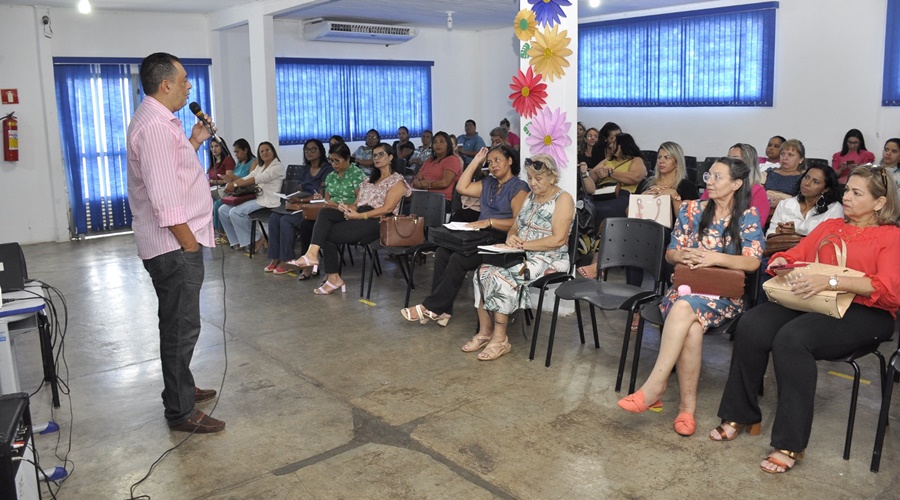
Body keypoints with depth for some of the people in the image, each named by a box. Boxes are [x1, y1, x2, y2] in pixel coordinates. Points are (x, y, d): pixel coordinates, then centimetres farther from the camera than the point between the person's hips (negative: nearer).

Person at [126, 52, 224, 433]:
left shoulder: (160, 121, 15)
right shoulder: (155, 125, -19)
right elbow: (165, 200, -24)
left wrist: (194, 142, 15)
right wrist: (190, 245, -19)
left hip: (177, 245, 11)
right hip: (174, 247, -11)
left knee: (178, 324, 21)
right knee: (181, 327, -2)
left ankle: (181, 388, 37)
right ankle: (181, 412, 10)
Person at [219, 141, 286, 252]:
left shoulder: (278, 167, -6)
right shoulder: (259, 167, 22)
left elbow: (257, 179, -17)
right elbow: (246, 178, 9)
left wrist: (235, 184, -22)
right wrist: (231, 184, -11)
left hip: (267, 200, -9)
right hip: (255, 197, 9)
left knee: (235, 212, -25)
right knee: (223, 210, -3)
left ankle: (254, 241, -10)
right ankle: (237, 242, 5)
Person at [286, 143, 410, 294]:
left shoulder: (397, 181, 2)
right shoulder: (370, 179, 27)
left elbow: (387, 208, -11)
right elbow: (357, 204, 19)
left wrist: (359, 215, -19)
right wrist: (347, 207, -6)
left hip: (376, 222, -7)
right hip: (358, 216, 7)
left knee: (327, 234, -20)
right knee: (324, 213, -21)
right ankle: (312, 253, -29)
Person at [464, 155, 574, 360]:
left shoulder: (563, 199, -6)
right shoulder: (530, 197, 17)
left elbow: (559, 239, -17)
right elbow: (515, 227, 17)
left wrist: (523, 244, -19)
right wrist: (511, 236, -8)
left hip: (549, 259, -7)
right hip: (523, 255, 7)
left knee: (501, 276, -29)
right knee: (483, 271, -18)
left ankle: (500, 339, -21)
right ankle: (485, 332, -13)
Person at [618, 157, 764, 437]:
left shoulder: (748, 216, 6)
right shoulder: (692, 210, 12)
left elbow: (752, 262, -6)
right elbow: (670, 254, 12)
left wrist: (714, 258, -21)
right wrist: (683, 256, -12)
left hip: (725, 294, -2)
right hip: (686, 286, 2)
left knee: (684, 308, -37)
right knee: (692, 328, -34)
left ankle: (654, 387, -36)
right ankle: (687, 405, -29)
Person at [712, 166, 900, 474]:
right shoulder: (829, 226, 22)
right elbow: (794, 255, 15)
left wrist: (830, 282, -25)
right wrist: (780, 263, -11)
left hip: (864, 313, -5)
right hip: (811, 302, 5)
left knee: (791, 338, -34)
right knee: (751, 327, -24)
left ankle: (790, 444, -26)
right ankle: (739, 415, -9)